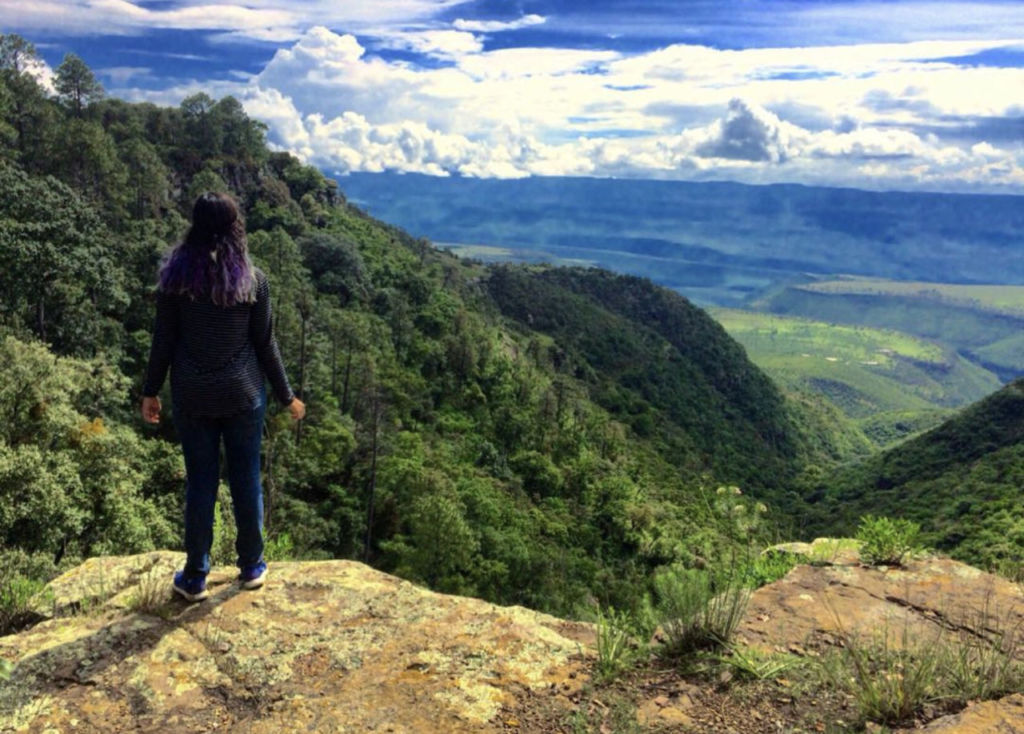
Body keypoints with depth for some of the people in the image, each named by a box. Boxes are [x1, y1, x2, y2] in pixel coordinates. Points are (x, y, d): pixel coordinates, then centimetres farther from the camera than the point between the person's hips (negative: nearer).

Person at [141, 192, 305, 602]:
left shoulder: (175, 276, -5)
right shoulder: (253, 279, -7)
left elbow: (163, 340, -3)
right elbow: (264, 344, -4)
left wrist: (150, 392, 9)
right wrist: (286, 396, 6)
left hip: (192, 397, 1)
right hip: (243, 394, -1)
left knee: (200, 482, 11)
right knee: (246, 479, 12)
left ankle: (195, 578, 22)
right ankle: (251, 567, 26)